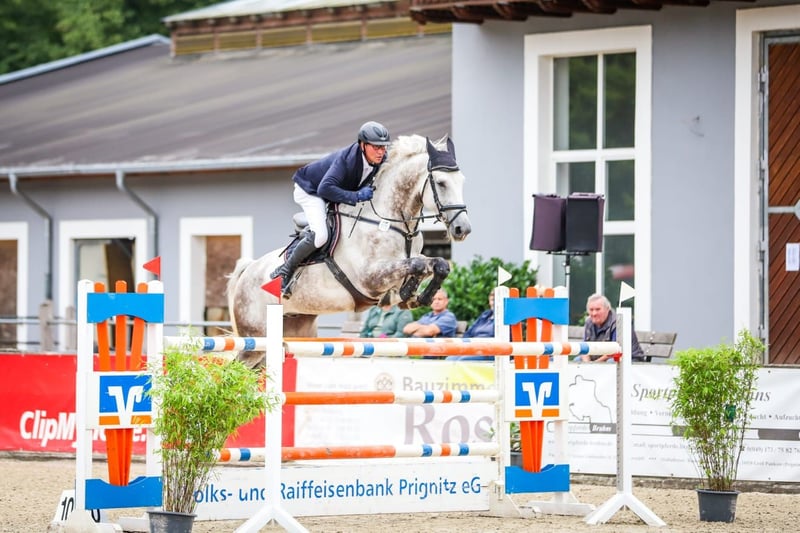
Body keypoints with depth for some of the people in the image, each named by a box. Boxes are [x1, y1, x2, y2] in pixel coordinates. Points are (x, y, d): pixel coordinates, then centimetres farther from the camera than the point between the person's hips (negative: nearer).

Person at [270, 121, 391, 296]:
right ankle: (284, 272, -10)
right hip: (310, 189, -9)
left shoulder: (381, 160, -17)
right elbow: (325, 189, -47)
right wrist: (356, 196, -48)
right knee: (319, 235, -27)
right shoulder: (346, 158, -39)